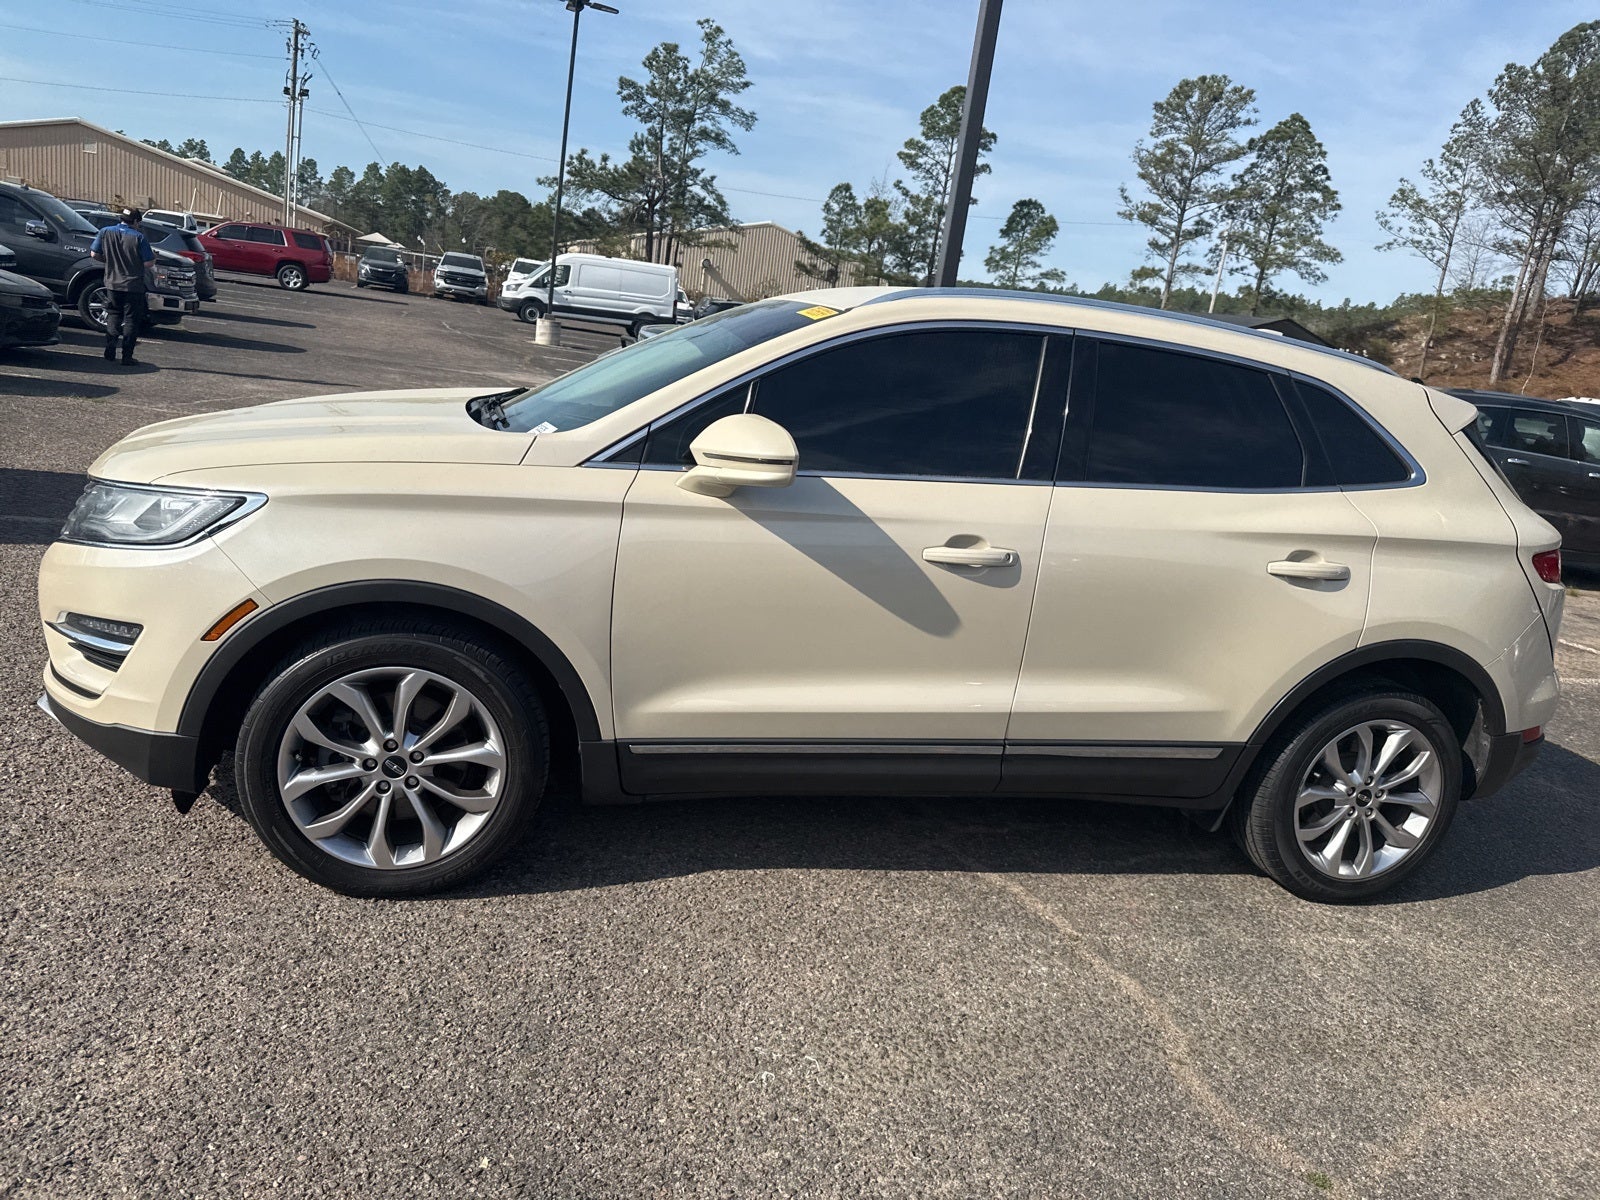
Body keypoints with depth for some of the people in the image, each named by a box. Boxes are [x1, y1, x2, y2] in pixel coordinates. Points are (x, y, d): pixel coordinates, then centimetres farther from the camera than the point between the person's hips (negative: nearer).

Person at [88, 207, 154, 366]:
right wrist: (154, 255, 12)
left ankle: (110, 351, 13)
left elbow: (94, 254, 2)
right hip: (133, 286, -4)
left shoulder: (105, 233, 0)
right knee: (131, 320, 3)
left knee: (113, 316, 18)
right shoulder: (139, 237, -11)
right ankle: (127, 357, 0)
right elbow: (149, 262, -11)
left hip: (112, 284, 4)